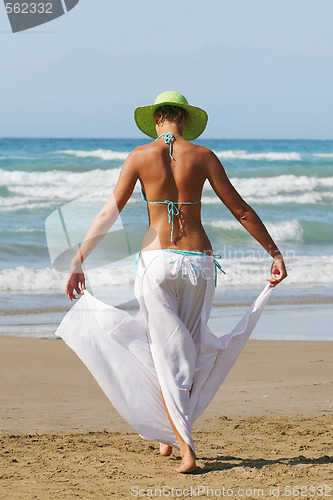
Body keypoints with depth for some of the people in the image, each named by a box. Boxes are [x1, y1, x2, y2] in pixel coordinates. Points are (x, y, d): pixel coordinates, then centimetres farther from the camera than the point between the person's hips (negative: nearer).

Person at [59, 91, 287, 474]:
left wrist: (78, 260, 0)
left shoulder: (140, 156, -1)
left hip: (156, 260, -1)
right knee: (189, 349, 16)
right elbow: (240, 209, 3)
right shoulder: (202, 155, 1)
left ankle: (184, 445, -9)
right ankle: (171, 436, 26)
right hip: (199, 260, 1)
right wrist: (274, 252, 11)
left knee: (167, 354, 3)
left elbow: (109, 213, -3)